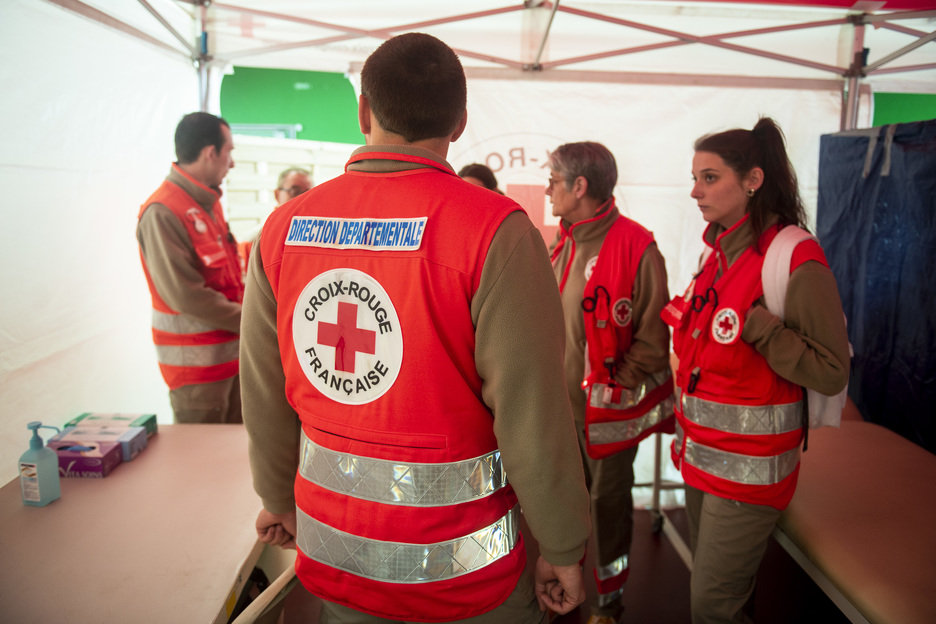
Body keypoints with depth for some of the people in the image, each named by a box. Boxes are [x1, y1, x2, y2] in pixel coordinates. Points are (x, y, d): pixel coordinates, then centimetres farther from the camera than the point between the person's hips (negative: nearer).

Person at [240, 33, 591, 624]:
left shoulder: (283, 227, -5)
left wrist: (279, 498, 18)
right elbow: (532, 413, -20)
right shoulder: (496, 231, -19)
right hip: (455, 565, -3)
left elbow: (265, 395, 3)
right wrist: (563, 549, -5)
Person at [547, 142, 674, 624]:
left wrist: (611, 387, -16)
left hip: (608, 406, -6)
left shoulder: (636, 248, -17)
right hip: (562, 401, 6)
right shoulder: (563, 244, 6)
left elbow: (653, 341, -14)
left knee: (609, 500, 11)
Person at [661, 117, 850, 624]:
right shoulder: (720, 253, 7)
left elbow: (831, 373, -17)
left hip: (749, 464, -7)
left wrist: (755, 325, -23)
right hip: (702, 451, 7)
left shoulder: (796, 260, -16)